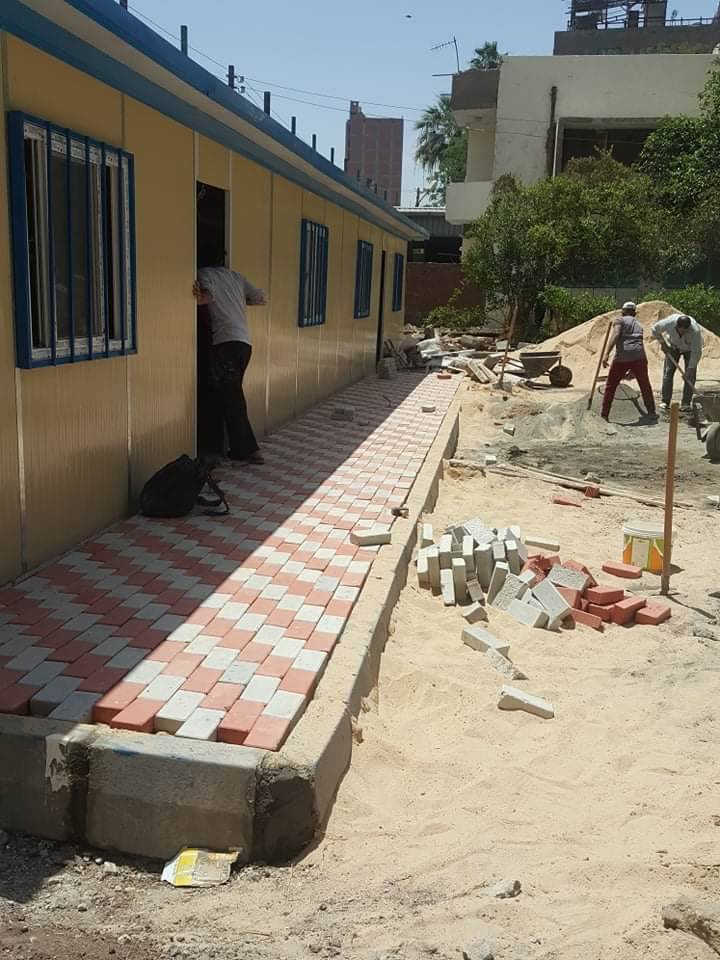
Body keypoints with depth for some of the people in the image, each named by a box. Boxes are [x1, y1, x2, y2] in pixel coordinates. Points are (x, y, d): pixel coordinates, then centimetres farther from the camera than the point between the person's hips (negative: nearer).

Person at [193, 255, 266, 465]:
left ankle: (248, 451, -4)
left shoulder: (205, 273, 3)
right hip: (245, 343, 7)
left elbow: (208, 294, -17)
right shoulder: (236, 276, 19)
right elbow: (261, 299, 22)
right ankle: (216, 446, 16)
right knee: (231, 397, 12)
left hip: (226, 343, -6)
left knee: (232, 400, -3)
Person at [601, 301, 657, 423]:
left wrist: (607, 354, -18)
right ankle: (651, 412, 24)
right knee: (645, 385, 18)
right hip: (639, 356, 4)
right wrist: (632, 369, 40)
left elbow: (615, 335, -9)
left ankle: (604, 415, 6)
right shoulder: (639, 324, 28)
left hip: (622, 357, -4)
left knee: (611, 386, 7)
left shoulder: (620, 320, 11)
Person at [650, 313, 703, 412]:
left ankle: (686, 403, -7)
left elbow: (696, 352, -33)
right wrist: (662, 344, -13)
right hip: (674, 346, 2)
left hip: (690, 348, -2)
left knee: (690, 376, -11)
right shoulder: (669, 323, -35)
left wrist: (690, 369, -33)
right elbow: (654, 330, -13)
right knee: (668, 371, -7)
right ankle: (665, 401, -3)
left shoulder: (696, 331, -40)